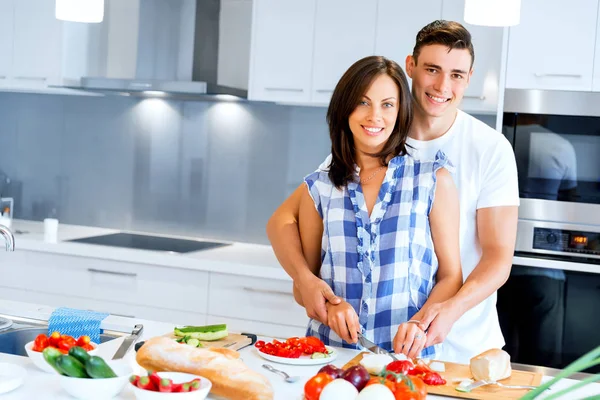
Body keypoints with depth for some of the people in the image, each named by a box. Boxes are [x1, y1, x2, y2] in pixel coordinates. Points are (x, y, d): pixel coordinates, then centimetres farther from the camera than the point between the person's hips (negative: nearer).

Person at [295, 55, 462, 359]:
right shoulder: (318, 188, 8)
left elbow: (450, 277, 5)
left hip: (407, 356, -1)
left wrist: (422, 322, -13)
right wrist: (328, 304, -7)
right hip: (329, 350, 2)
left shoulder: (434, 179, 4)